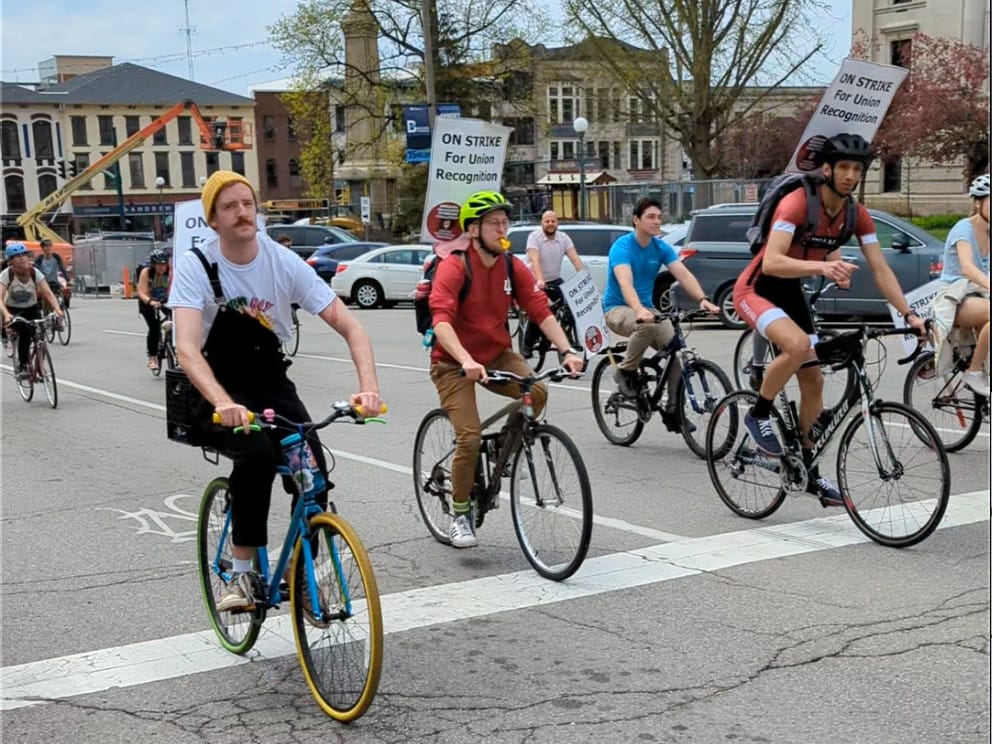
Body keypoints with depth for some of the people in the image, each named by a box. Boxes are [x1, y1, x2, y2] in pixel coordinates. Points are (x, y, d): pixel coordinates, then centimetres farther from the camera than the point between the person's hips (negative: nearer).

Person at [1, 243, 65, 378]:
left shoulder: (35, 273, -15)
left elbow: (48, 293, -22)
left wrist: (57, 310, -40)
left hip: (32, 308, 2)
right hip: (13, 310, -2)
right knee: (25, 333, -29)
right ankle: (22, 366, -14)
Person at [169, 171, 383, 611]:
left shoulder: (284, 263, -11)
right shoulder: (195, 266, -17)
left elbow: (349, 326, -14)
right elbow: (186, 349, -30)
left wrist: (369, 385, -32)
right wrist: (223, 403, -49)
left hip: (272, 386, 3)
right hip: (217, 393, -3)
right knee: (257, 454, -33)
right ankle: (241, 574, -16)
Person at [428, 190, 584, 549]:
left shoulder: (513, 268, -3)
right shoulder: (453, 267, -19)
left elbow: (541, 311, -8)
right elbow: (441, 320, -32)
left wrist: (567, 350, -24)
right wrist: (467, 361, -47)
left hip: (496, 354, 5)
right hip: (454, 362, -5)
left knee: (536, 392, -22)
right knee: (470, 438, -17)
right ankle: (459, 516, 4)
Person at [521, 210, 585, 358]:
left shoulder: (563, 237, -2)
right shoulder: (534, 237, -14)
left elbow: (575, 258, -12)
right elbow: (534, 260, -28)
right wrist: (539, 280, -44)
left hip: (555, 281, 4)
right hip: (535, 282, -4)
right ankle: (528, 346, -3)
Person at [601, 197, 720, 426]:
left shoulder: (662, 248, 1)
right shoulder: (622, 246, -17)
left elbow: (684, 274, -11)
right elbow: (625, 282, -32)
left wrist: (702, 299, -30)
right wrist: (639, 310, -50)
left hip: (646, 308, 6)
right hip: (617, 309, -5)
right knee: (647, 326, -38)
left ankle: (673, 410, -6)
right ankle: (626, 371, -12)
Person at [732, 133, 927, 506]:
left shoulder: (856, 215, -5)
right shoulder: (797, 203, -26)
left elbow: (880, 269, -4)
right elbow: (771, 262, -35)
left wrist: (909, 314, -15)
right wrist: (821, 266, -50)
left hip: (791, 293, 7)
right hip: (756, 289, -7)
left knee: (814, 380, 5)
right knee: (798, 345, -34)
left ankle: (809, 471, 17)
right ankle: (758, 414, -9)